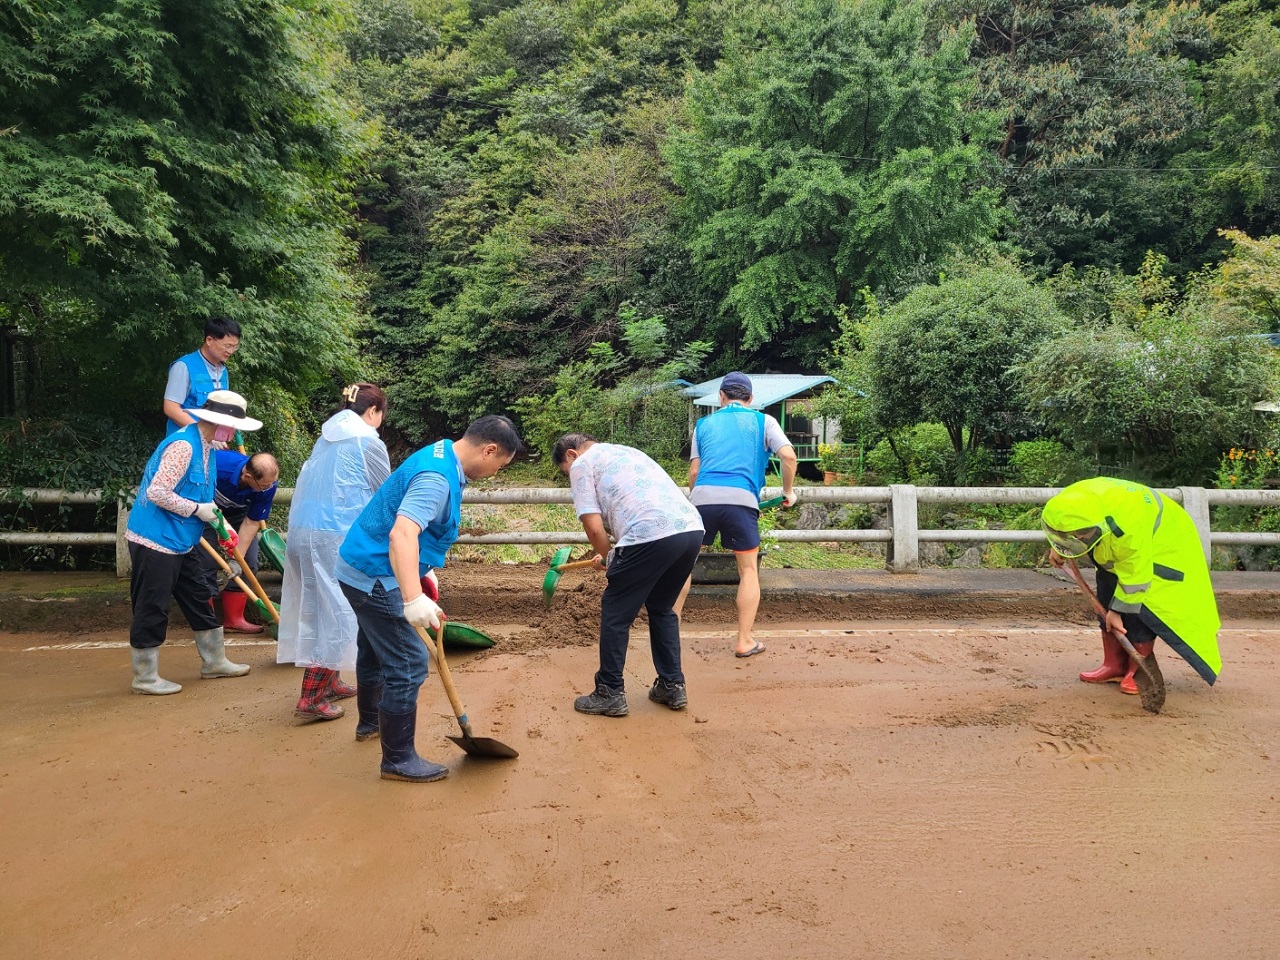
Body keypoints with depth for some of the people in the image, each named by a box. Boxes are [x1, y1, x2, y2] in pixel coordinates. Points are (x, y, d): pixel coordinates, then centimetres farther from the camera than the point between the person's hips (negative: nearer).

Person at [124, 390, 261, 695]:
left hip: (178, 543, 10)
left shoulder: (203, 445, 10)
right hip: (155, 541, -10)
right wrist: (198, 509, -17)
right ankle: (145, 677, 14)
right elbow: (157, 492, -27)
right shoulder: (183, 445, -21)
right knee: (152, 610, 1)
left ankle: (213, 661, 29)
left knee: (201, 598, 16)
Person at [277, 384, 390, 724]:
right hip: (334, 537, -8)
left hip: (302, 531, 8)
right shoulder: (369, 442, -7)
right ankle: (311, 697, -2)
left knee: (321, 609, 18)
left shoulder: (327, 438, 16)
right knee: (336, 614, -2)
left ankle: (329, 681, 29)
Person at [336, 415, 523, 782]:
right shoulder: (437, 478, -27)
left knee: (374, 648, 28)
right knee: (408, 663, -6)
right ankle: (399, 759, 5)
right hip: (376, 576, -11)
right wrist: (413, 598, -49)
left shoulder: (440, 455, 6)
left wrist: (424, 571, 20)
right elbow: (402, 534, -40)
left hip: (363, 568, 11)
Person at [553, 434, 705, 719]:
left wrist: (606, 557, 19)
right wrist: (615, 557, 41)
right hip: (692, 528, 8)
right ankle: (673, 686, 29)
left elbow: (594, 526, 1)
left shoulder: (582, 463, 11)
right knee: (662, 608, 26)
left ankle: (610, 693, 17)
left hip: (652, 535, -8)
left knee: (615, 613, 10)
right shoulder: (626, 450, 34)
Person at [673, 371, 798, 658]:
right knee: (749, 570, 10)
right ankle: (744, 641, 9)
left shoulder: (704, 424, 21)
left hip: (702, 496, 2)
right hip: (741, 498, -2)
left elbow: (694, 471, 16)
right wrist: (789, 490, 16)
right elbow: (788, 455, 2)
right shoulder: (763, 421, 16)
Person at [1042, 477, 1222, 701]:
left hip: (1162, 545, -7)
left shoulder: (1129, 530, -45)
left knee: (1138, 606, -16)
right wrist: (1057, 548, -7)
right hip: (1115, 549, 7)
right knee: (1106, 603, 4)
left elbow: (1133, 579, -31)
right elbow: (1059, 522, 1)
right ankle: (1114, 665, 13)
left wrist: (1117, 610, -22)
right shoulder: (1072, 500, -28)